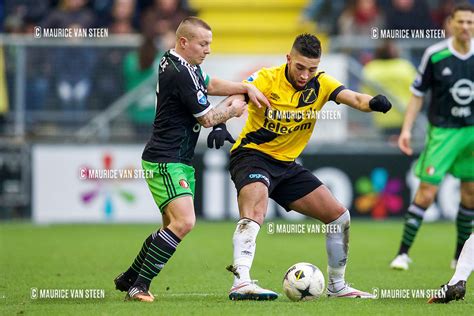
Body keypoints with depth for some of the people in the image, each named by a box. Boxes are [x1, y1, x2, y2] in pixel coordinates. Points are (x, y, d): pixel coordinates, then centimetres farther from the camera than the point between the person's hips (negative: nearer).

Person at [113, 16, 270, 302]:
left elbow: (210, 84, 26)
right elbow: (207, 118, -13)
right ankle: (139, 285, -19)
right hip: (166, 162, -11)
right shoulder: (180, 73, -20)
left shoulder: (180, 64, 10)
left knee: (173, 226, 17)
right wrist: (233, 109, 5)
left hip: (179, 161, 11)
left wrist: (247, 88, 13)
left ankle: (128, 279, 27)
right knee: (184, 222, -22)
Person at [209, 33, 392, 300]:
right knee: (255, 211, -36)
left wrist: (374, 102, -41)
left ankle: (337, 286, 22)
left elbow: (354, 98, -18)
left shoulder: (320, 84, -3)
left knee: (340, 217, 6)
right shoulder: (267, 80, -16)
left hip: (287, 165, 6)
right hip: (252, 156, -6)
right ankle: (241, 283, -47)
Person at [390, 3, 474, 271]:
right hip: (443, 131, -4)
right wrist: (407, 129, -7)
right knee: (426, 193, -9)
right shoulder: (435, 55, -9)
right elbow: (418, 94, -1)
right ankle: (403, 253, -1)